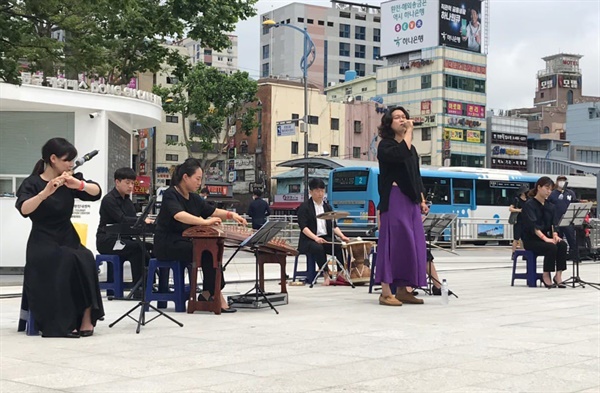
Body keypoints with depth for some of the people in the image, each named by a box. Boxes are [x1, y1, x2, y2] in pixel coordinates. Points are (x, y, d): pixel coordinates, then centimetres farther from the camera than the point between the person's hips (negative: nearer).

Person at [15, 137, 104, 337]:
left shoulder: (70, 180, 6)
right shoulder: (32, 183, -5)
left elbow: (97, 192, -9)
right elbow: (24, 209, -24)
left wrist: (79, 184, -29)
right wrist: (46, 192, -40)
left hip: (68, 240, 4)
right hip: (42, 244, -3)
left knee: (85, 260, -30)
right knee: (68, 261, -34)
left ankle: (86, 319, -21)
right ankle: (60, 323, -24)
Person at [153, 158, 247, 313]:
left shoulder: (194, 198, 14)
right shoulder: (170, 194, -12)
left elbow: (213, 211, 19)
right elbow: (179, 215, -31)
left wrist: (231, 215, 0)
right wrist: (205, 221, -42)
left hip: (185, 242, 8)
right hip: (167, 245, -8)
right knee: (207, 253, -24)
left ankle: (207, 294, -13)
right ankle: (216, 295, -18)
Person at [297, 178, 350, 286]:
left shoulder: (327, 207, 20)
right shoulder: (304, 207, 2)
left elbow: (333, 226, 16)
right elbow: (303, 227, -10)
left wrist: (342, 236, -4)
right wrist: (315, 238, -25)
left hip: (326, 238, 5)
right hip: (309, 240, -5)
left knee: (341, 247, -25)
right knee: (318, 248, -38)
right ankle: (326, 275, -32)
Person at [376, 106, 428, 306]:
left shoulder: (411, 148, 21)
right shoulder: (385, 145, -2)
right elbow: (401, 154, -23)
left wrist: (422, 201, 14)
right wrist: (409, 131, -12)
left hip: (411, 201, 8)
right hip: (394, 198, -7)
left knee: (411, 244, 5)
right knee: (393, 242, -9)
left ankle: (403, 290, 11)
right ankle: (385, 292, -7)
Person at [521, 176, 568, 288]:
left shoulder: (550, 206, 12)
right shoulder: (529, 205, -8)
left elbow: (553, 223, 7)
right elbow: (532, 225, -20)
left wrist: (555, 235, -14)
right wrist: (545, 238, -30)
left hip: (546, 236, 6)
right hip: (531, 240, -6)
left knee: (562, 244, -24)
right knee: (551, 247, -32)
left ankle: (558, 275, -22)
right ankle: (546, 276, -17)